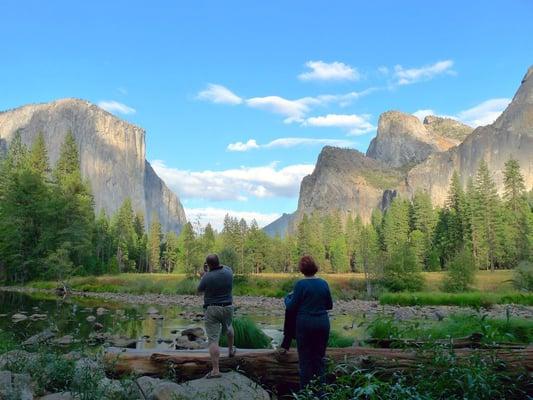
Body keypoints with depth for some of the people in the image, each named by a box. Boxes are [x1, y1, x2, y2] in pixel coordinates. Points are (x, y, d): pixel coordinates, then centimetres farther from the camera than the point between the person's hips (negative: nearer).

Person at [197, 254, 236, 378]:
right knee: (228, 328, 33)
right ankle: (231, 350, 53)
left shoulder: (207, 277, -17)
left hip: (211, 309, -4)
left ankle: (215, 370, -7)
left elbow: (199, 290, 1)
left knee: (213, 340, -3)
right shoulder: (228, 271, -5)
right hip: (227, 307, 5)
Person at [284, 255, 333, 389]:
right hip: (322, 323, 4)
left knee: (305, 358, 6)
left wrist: (287, 298, 12)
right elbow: (330, 305, 11)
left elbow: (291, 307, -8)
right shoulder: (323, 283, 1)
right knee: (319, 357, 13)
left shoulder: (300, 284, -12)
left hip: (305, 324, -4)